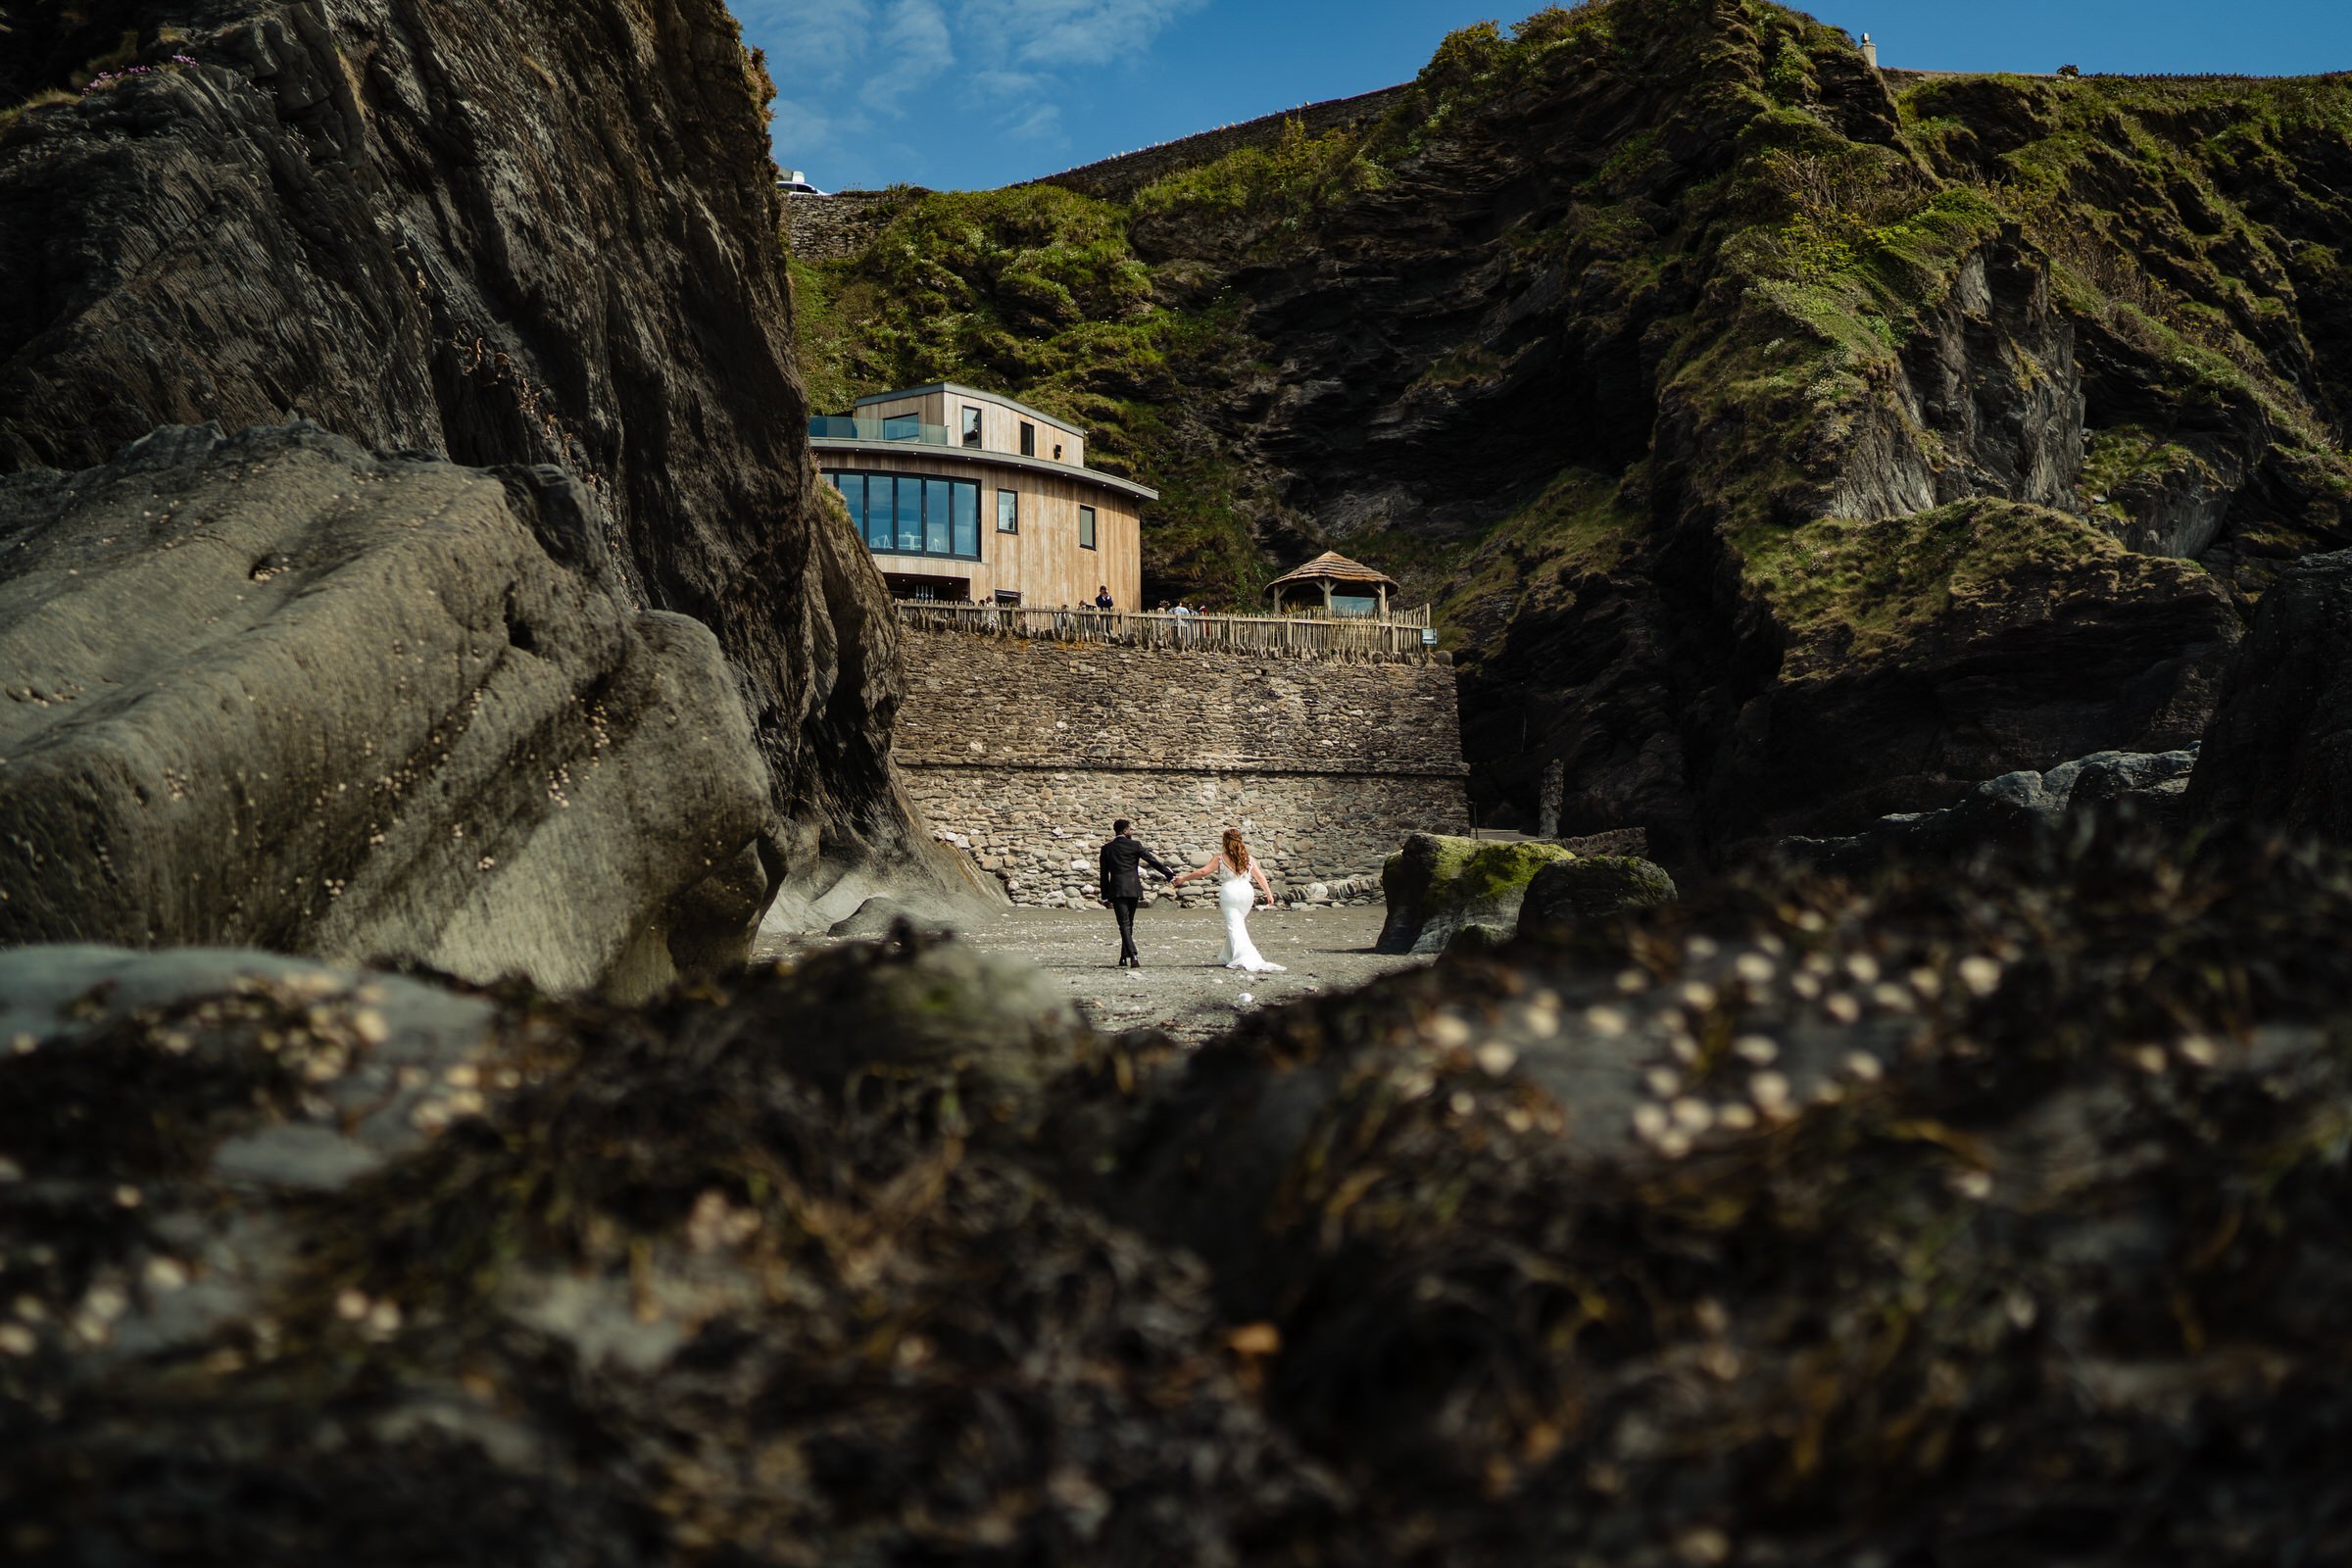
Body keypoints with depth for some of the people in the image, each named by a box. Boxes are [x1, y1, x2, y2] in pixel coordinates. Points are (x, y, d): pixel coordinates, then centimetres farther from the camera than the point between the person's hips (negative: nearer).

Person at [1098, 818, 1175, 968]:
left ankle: (1133, 956, -25)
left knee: (1124, 924, -7)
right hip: (1133, 889, 1)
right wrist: (1170, 875, 5)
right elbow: (1153, 861, 0)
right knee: (1128, 924, 13)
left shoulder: (1107, 849, 7)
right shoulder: (1135, 846, 2)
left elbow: (1104, 874, 8)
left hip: (1116, 890, -1)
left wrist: (1105, 896, 12)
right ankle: (1124, 958, 16)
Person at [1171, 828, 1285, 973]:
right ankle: (1228, 956, 28)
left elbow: (1203, 871, -7)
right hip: (1246, 892, 4)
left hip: (1229, 892, -4)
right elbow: (1260, 876, 7)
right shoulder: (1248, 858, 9)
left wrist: (1183, 878, 1)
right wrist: (1269, 894, 11)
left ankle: (1244, 959, -19)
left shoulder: (1220, 857, -2)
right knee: (1239, 924, 20)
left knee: (1234, 926, -4)